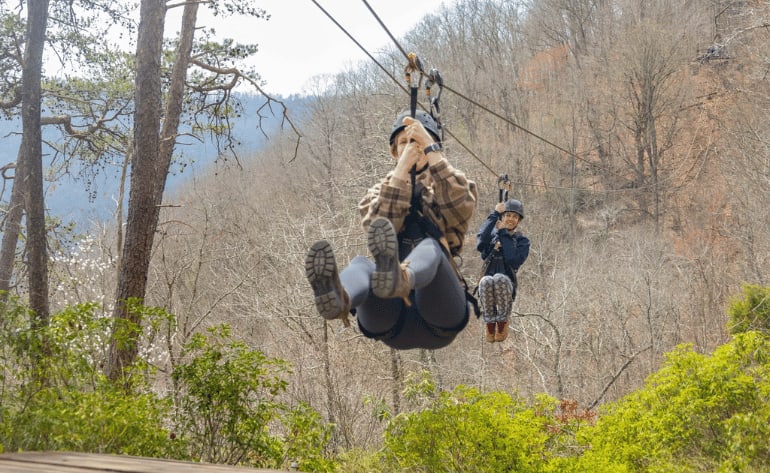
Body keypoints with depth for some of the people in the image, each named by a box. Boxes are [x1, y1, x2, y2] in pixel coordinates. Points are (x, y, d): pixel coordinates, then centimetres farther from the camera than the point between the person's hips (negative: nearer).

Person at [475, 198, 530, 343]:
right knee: (486, 281, -36)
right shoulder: (492, 234, 16)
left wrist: (503, 233, -1)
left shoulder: (522, 241, 12)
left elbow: (514, 260, -9)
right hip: (487, 286, 1)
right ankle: (490, 325, -21)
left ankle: (502, 323, -21)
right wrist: (494, 214, -6)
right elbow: (480, 244, -10)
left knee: (500, 278, -37)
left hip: (507, 284, -1)